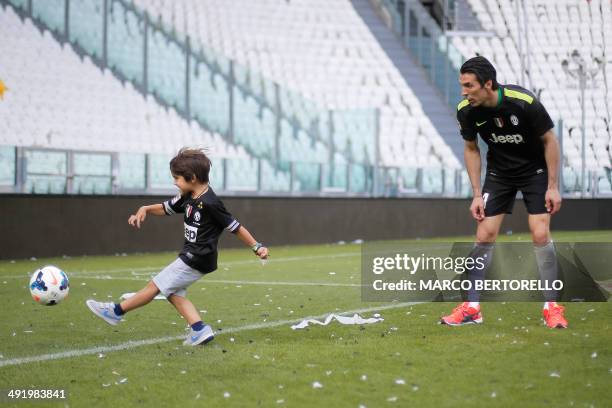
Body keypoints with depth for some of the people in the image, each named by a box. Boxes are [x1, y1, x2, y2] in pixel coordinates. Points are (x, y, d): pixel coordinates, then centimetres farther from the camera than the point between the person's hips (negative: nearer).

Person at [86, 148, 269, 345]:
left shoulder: (210, 203, -19)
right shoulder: (188, 198, 6)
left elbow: (235, 226, -14)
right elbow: (166, 208, 19)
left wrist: (257, 246, -10)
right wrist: (145, 209, 2)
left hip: (197, 260, -9)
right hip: (191, 257, 9)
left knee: (155, 285, -2)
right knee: (173, 293, 4)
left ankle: (116, 311, 8)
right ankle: (200, 330, -5)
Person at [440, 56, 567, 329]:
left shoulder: (524, 102, -30)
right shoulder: (466, 111, -19)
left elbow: (549, 140, -15)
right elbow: (471, 149, -1)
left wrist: (552, 187, -15)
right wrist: (477, 194, -4)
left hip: (535, 170, -3)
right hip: (498, 172, 3)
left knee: (540, 235, -12)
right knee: (484, 235, -5)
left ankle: (551, 306, 0)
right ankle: (472, 308, 2)